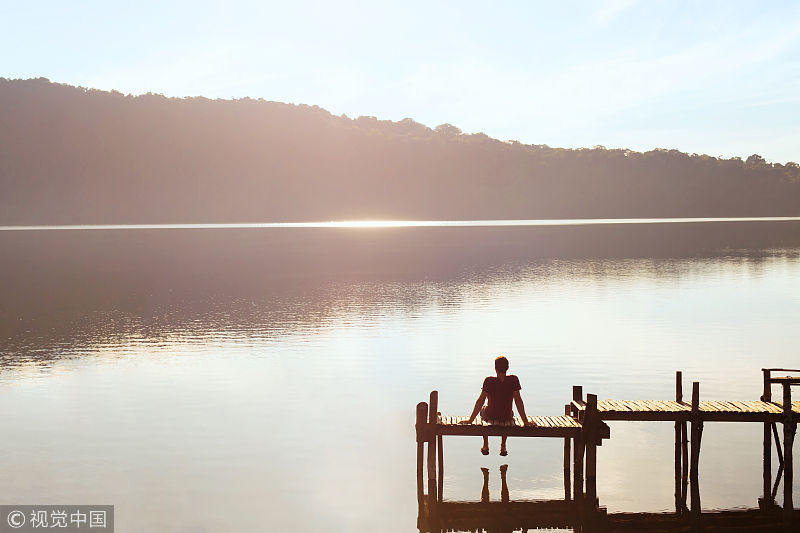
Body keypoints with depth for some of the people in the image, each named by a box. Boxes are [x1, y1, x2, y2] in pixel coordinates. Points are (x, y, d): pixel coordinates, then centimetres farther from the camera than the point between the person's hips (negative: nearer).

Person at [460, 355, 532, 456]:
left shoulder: (489, 381, -20)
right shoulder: (513, 380, -17)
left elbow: (481, 401, -17)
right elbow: (518, 400, -14)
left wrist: (471, 420, -10)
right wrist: (525, 421, -6)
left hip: (490, 417, -1)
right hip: (507, 419, 1)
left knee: (483, 410, 36)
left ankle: (485, 446, 41)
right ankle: (503, 447, 39)